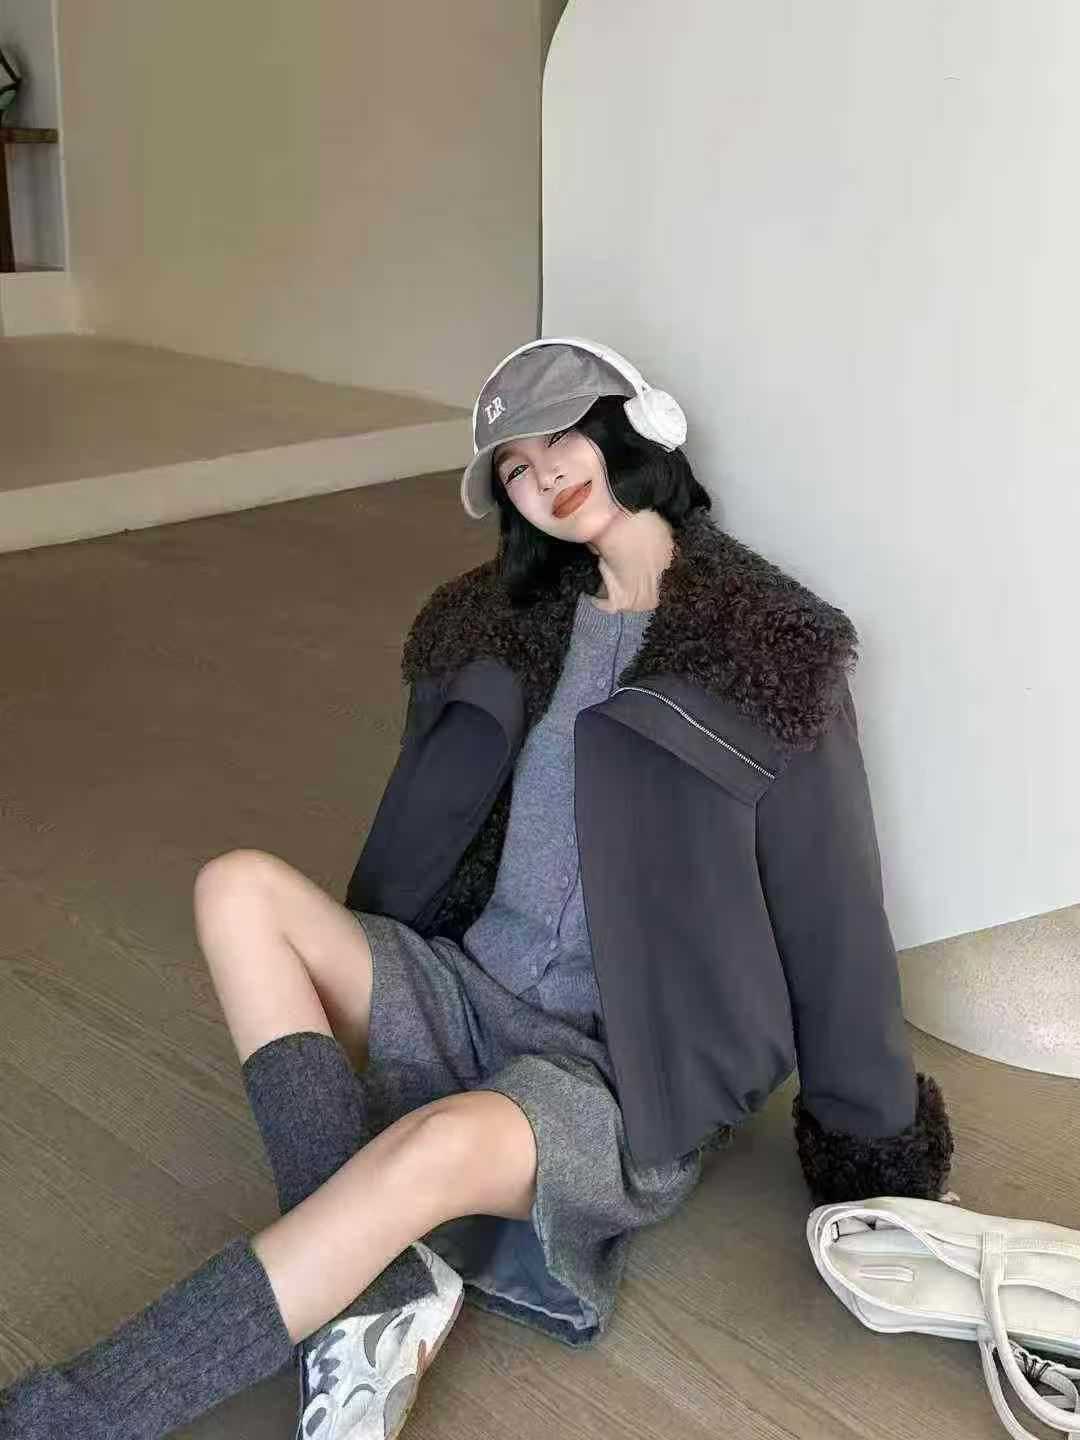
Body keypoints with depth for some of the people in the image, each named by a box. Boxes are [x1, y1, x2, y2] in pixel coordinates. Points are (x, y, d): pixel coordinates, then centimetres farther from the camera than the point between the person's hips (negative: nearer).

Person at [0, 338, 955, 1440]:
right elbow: (422, 838, 17)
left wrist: (876, 1142, 3)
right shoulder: (506, 623, 11)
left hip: (625, 1074, -5)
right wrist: (344, 974, 19)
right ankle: (388, 1283, -27)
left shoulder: (767, 652, -4)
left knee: (440, 1146, -38)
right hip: (462, 995, 6)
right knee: (239, 887, -19)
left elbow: (831, 912, -2)